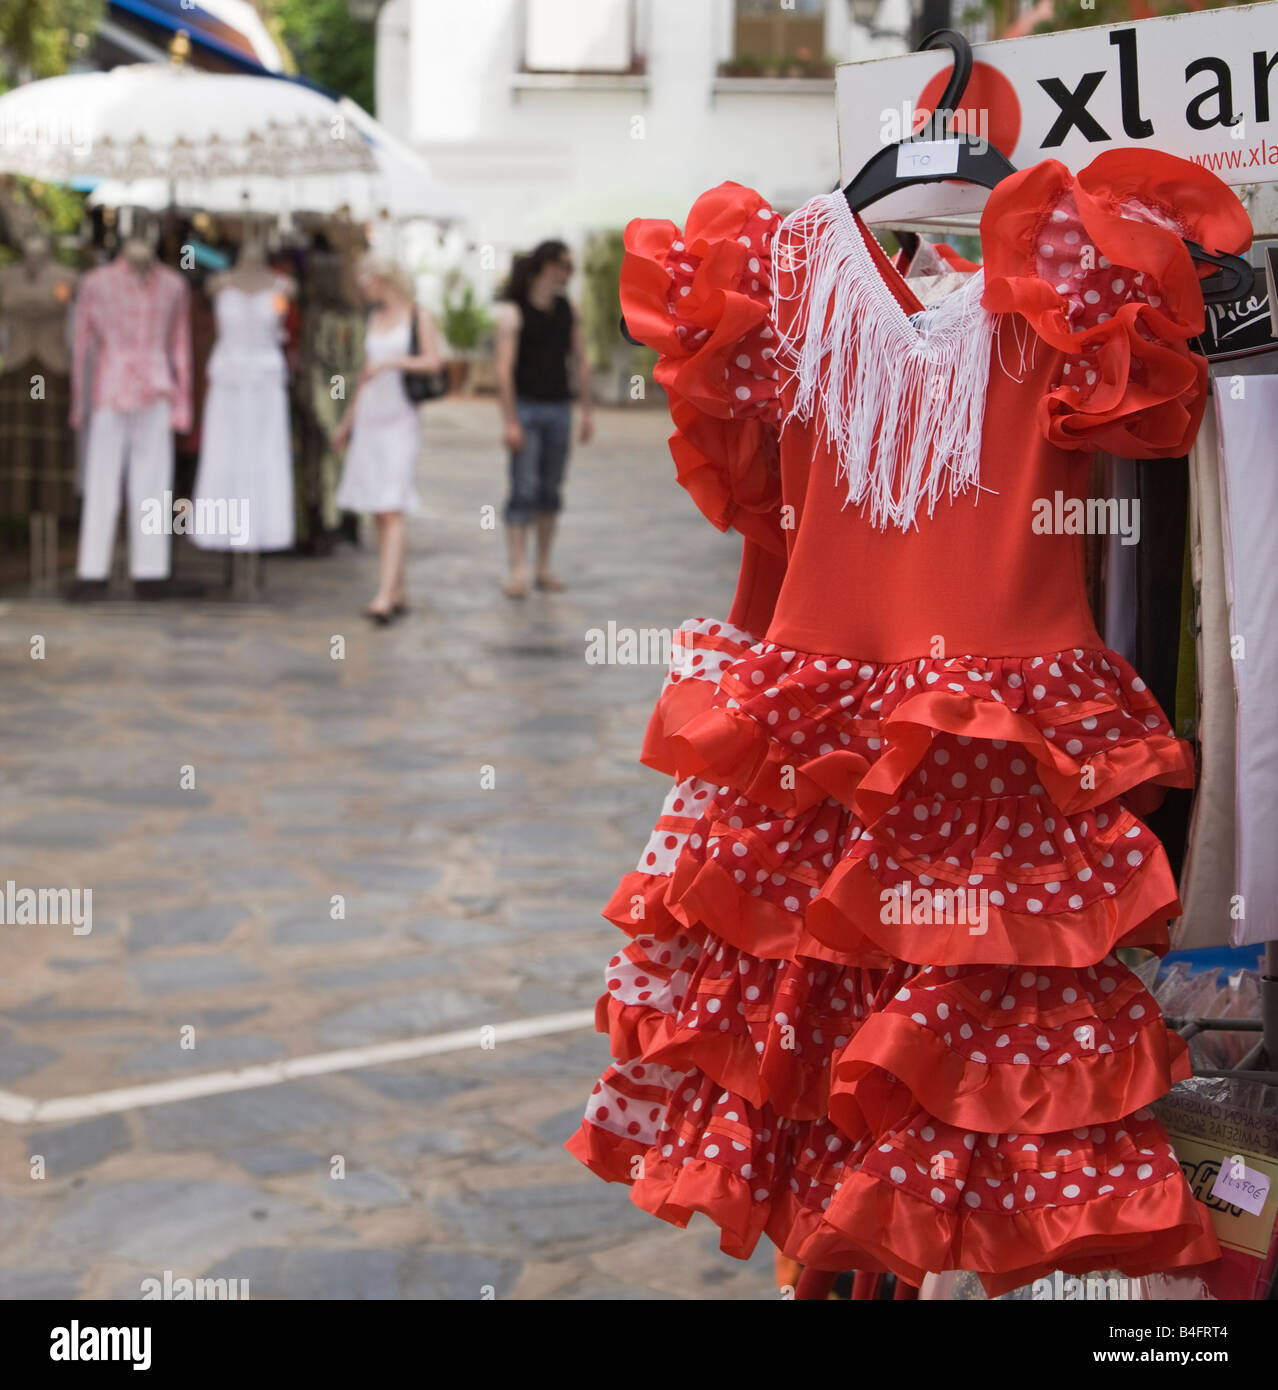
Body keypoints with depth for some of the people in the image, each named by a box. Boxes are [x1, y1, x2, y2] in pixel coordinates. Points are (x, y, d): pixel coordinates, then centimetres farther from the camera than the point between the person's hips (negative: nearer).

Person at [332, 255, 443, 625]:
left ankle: (384, 597, -22)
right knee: (378, 513, 5)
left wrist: (392, 361, -22)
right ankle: (397, 594, 11)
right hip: (369, 420, 7)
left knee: (391, 511, -15)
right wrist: (347, 422, 24)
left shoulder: (418, 315, -2)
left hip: (400, 421, -6)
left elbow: (434, 361, -13)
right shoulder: (375, 319, 15)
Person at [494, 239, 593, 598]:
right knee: (524, 491, -10)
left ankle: (544, 568, 16)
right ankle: (517, 573, -11)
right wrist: (509, 422, -19)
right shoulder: (512, 312, -10)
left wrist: (587, 411, 8)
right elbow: (504, 370, -15)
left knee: (550, 491, 8)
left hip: (559, 409, 5)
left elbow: (579, 363, 11)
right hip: (525, 407, -5)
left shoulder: (568, 311, 6)